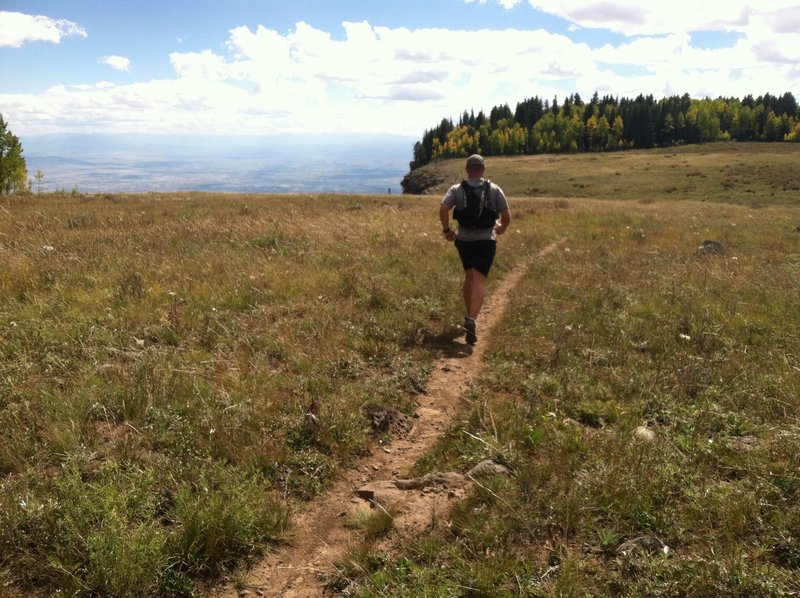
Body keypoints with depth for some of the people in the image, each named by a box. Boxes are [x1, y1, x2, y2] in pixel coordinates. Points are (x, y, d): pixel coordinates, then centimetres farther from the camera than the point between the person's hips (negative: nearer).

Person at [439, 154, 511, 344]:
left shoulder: (456, 190, -1)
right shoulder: (494, 190, -2)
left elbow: (443, 209, -16)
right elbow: (507, 216, -3)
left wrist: (446, 230, -1)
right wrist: (502, 228, 19)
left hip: (464, 240, 2)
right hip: (486, 241, -2)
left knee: (469, 277, 21)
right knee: (479, 281, -8)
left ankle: (469, 316, 31)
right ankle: (471, 319, -27)